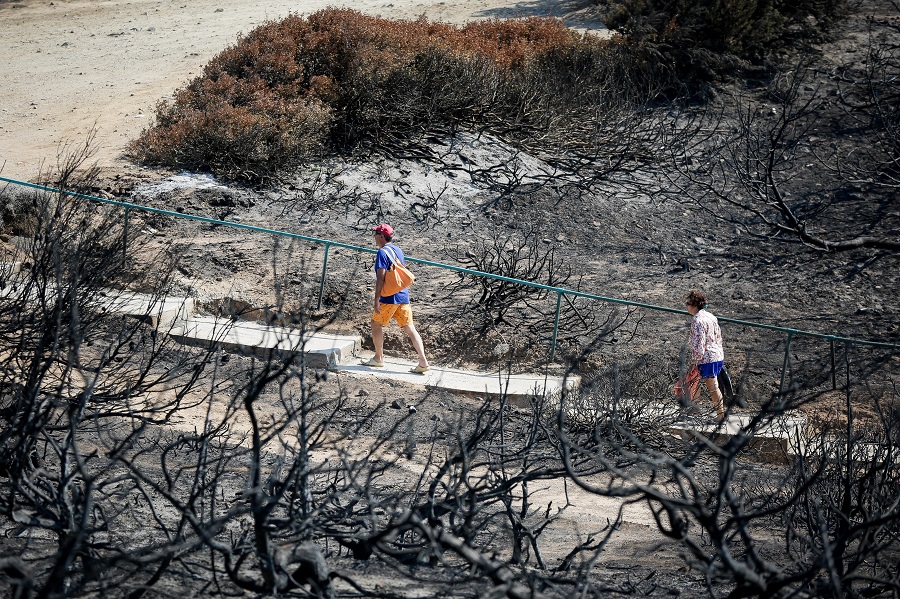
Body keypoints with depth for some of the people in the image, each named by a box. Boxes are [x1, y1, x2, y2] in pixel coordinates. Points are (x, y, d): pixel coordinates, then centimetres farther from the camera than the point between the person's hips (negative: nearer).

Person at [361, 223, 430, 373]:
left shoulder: (382, 252, -10)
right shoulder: (398, 250, 16)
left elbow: (380, 278, -18)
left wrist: (376, 300, -19)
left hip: (389, 298, -8)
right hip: (403, 297, 8)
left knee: (376, 324, 10)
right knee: (410, 329, 2)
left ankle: (378, 358, 16)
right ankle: (423, 362, -6)